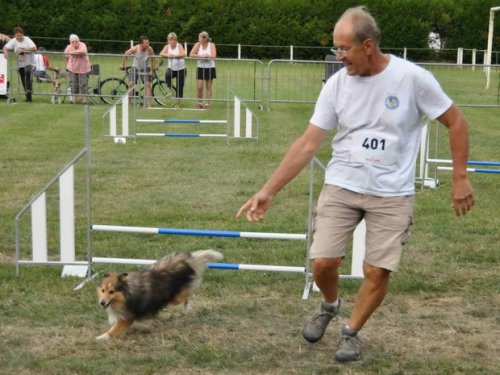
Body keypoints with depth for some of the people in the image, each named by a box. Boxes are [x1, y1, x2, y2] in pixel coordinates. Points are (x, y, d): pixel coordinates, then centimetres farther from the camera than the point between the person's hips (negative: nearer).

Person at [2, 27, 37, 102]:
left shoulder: (27, 39, -8)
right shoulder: (13, 41, 0)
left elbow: (34, 48, -18)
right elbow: (5, 47, -5)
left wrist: (24, 49, -24)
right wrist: (5, 52, -27)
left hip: (28, 59, -4)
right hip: (20, 60, 4)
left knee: (28, 71, -32)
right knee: (23, 78, 4)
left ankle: (29, 91, -31)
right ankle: (28, 96, 11)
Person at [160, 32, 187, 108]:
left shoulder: (179, 45, -6)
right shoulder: (167, 46, 1)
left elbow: (183, 54, -24)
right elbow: (161, 53, -15)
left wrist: (175, 56, -41)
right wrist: (167, 55, -35)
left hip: (181, 69, -1)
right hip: (171, 68, 1)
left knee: (179, 87, 2)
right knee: (167, 75, -33)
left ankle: (177, 102, 16)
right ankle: (170, 90, -11)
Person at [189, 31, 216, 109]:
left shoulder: (211, 45, -7)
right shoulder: (198, 44, -3)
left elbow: (213, 56, -20)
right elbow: (191, 54, -13)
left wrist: (205, 56, -20)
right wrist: (201, 56, -19)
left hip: (210, 68, -1)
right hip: (200, 68, 1)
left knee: (208, 87, 6)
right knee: (199, 87, -3)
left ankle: (207, 104, 13)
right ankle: (199, 103, 13)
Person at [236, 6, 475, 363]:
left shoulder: (412, 77, -13)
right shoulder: (337, 84, -6)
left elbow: (456, 122, -1)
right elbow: (307, 144, -4)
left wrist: (460, 178, -4)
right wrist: (268, 191, -9)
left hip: (392, 194, -2)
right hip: (341, 186, 2)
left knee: (377, 271, -1)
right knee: (322, 262, -5)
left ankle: (351, 332, 25)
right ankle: (329, 306, 30)